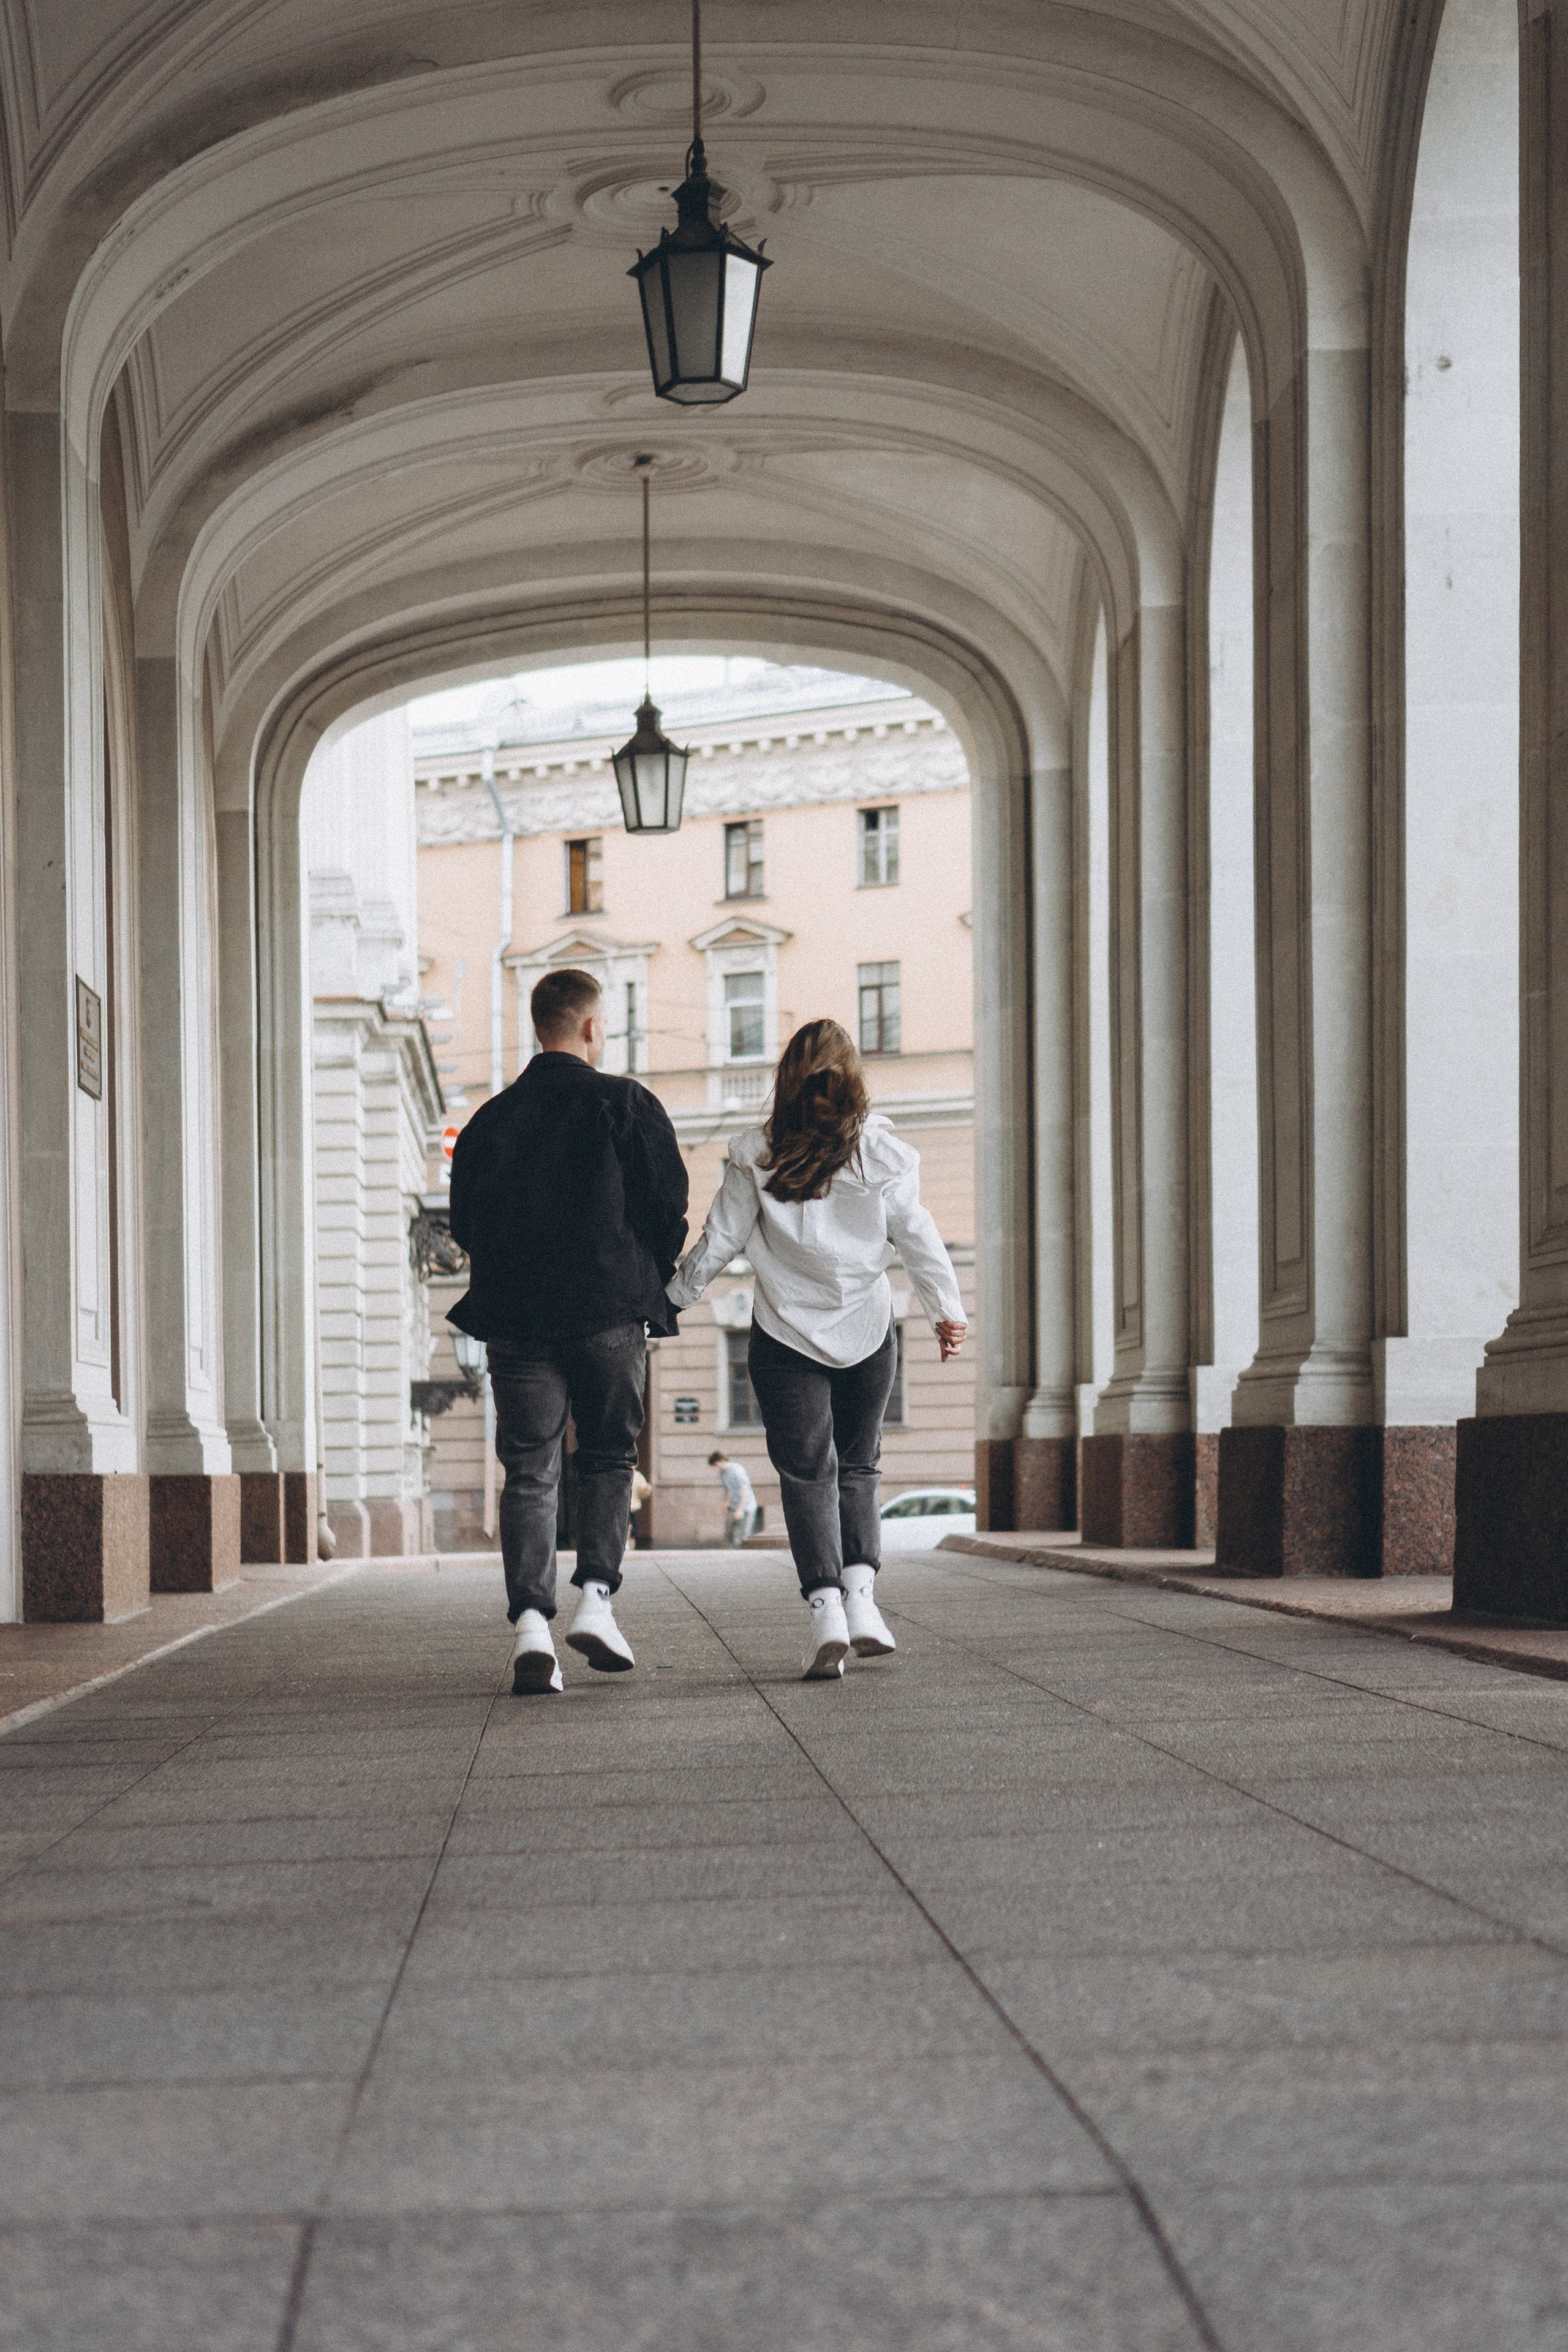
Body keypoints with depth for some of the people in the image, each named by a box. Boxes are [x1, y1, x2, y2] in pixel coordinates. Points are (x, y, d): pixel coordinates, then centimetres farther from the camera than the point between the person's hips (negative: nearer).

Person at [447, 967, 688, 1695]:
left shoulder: (489, 1120, 8)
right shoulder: (626, 1104, -1)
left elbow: (464, 1224, 12)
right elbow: (670, 1207, -2)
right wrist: (650, 1283, 13)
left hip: (516, 1317, 2)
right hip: (611, 1314, -2)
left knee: (529, 1472, 3)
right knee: (609, 1459, 14)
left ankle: (531, 1620, -10)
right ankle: (596, 1599, 1)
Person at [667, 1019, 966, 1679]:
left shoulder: (757, 1157, -4)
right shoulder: (882, 1154, -2)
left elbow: (719, 1241, 0)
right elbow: (917, 1236, -4)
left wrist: (672, 1296, 12)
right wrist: (947, 1310, 1)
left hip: (785, 1335, -1)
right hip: (867, 1330, 1)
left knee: (807, 1472, 2)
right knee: (857, 1465, 15)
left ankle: (824, 1604, -14)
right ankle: (861, 1593, -1)